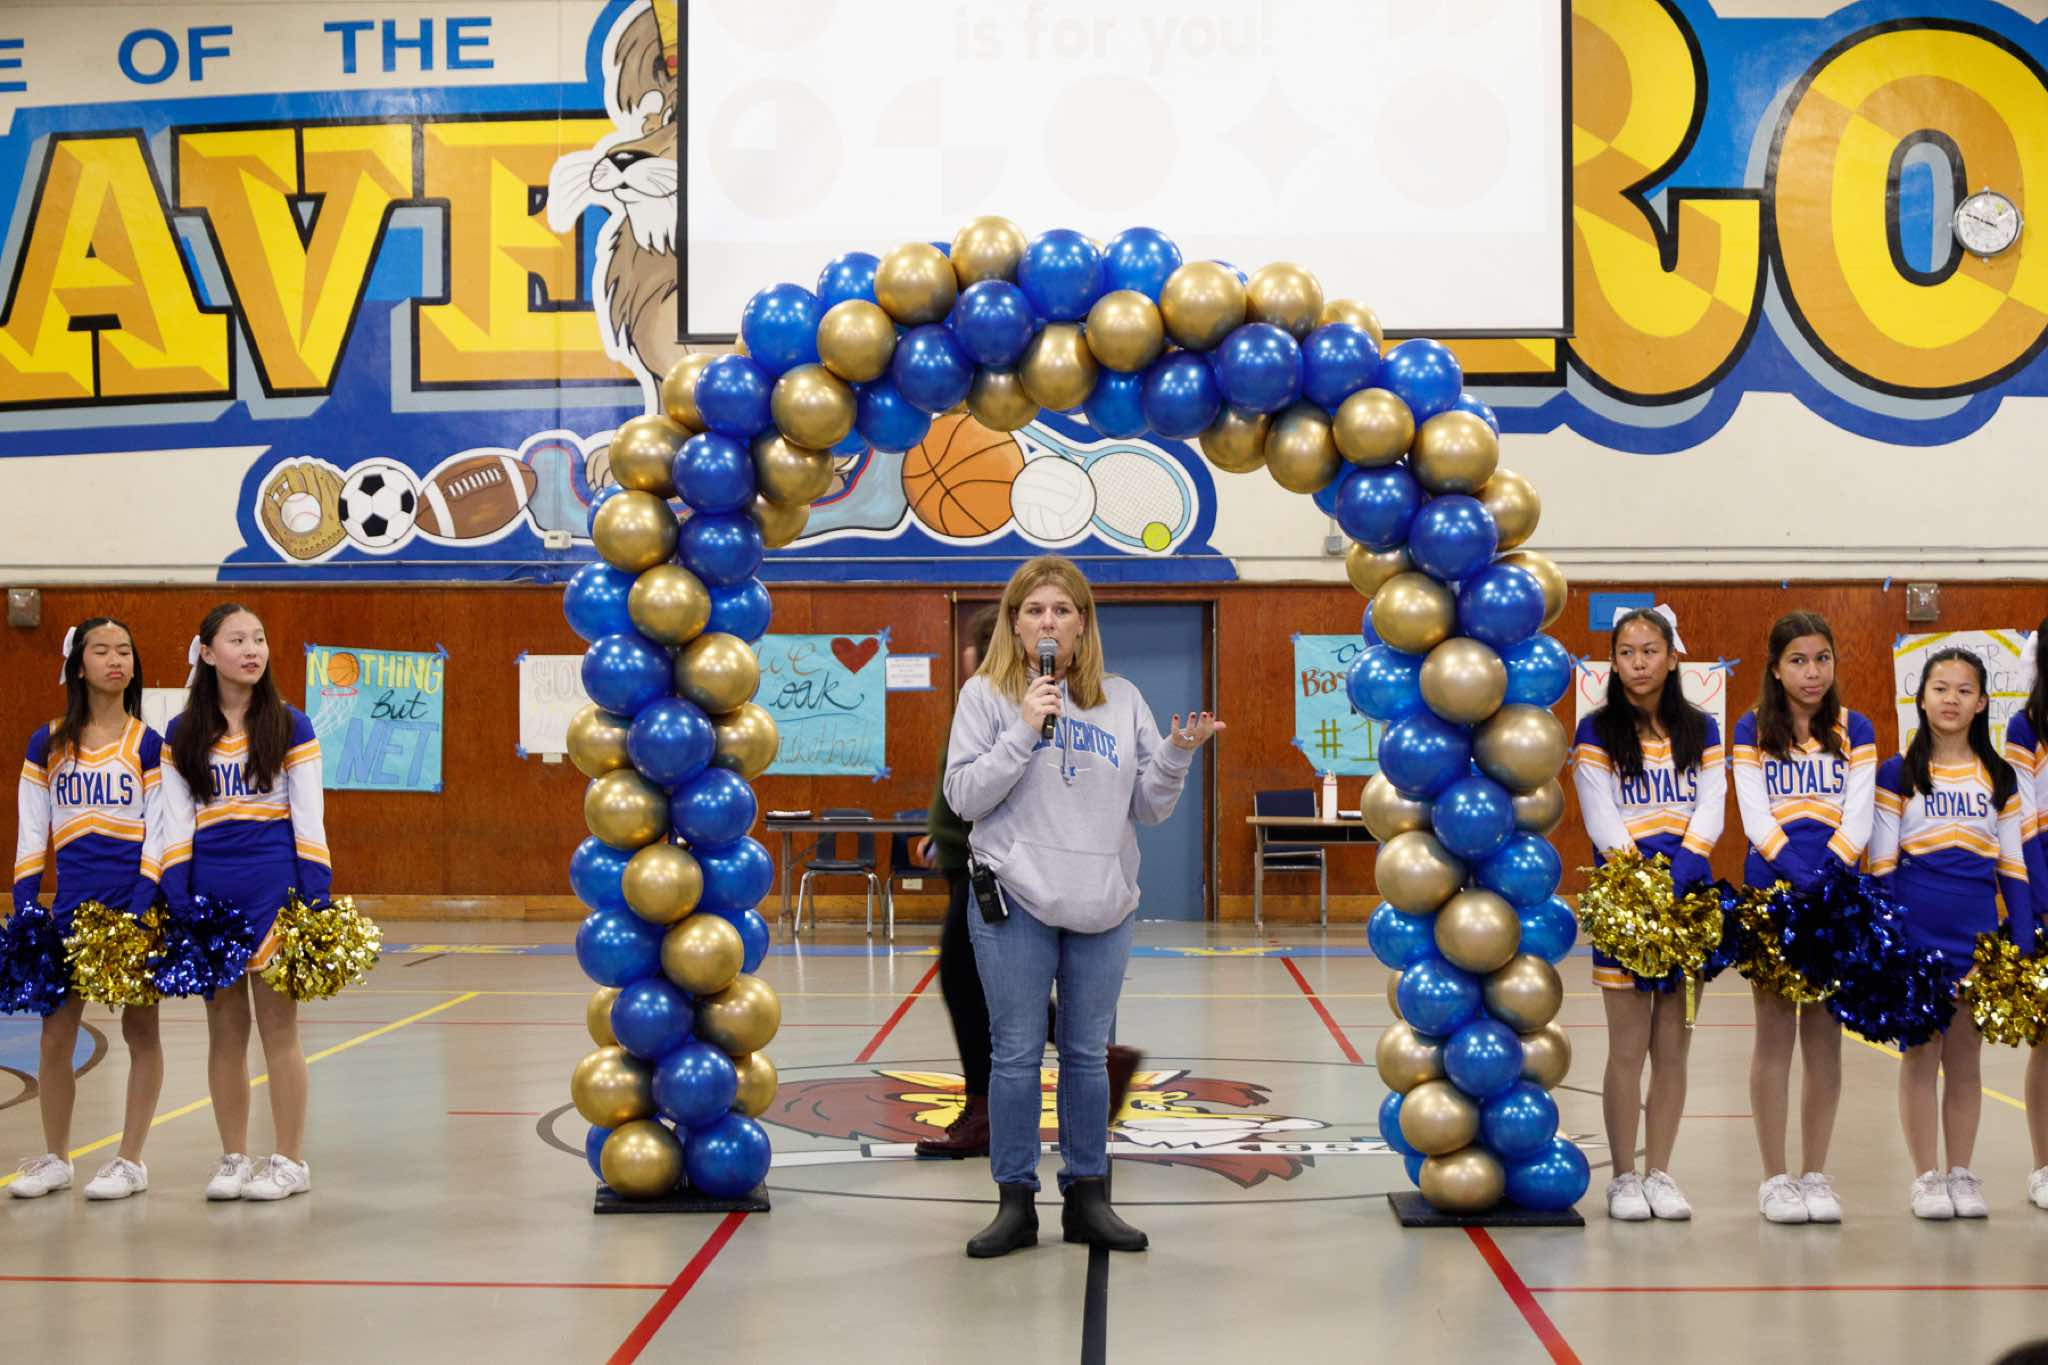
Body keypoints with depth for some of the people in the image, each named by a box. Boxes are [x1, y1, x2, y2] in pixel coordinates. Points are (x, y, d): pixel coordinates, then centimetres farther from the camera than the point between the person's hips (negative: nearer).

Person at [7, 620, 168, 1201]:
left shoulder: (149, 744, 1)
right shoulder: (47, 744, 7)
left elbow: (158, 836, -2)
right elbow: (31, 836, 8)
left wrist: (142, 909, -12)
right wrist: (24, 914, 0)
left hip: (137, 903, -2)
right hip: (73, 906, 2)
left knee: (139, 1030, 4)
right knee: (55, 1035, 5)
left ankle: (130, 1161, 12)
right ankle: (54, 1159, 19)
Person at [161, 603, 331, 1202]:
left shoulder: (290, 727, 1)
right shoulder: (183, 735, 7)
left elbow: (309, 820, 0)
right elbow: (177, 827, 6)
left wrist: (317, 900, -7)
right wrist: (177, 905, -2)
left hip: (274, 884, -2)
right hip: (210, 886, 2)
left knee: (277, 1023, 1)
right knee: (225, 1028, 7)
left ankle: (290, 1160, 9)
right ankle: (233, 1158, 17)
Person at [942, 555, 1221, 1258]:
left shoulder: (1123, 700, 9)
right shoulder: (986, 694, 1)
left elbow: (1149, 807, 10)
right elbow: (963, 796, -7)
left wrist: (1177, 753, -9)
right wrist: (1024, 730, -15)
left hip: (1103, 905, 3)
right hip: (1013, 901, -3)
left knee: (1088, 1055, 11)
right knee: (1017, 1055, 2)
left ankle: (1087, 1195, 21)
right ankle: (1015, 1201, 12)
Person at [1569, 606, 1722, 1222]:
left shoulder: (1701, 730, 9)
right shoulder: (1597, 732, 1)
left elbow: (1711, 808, 1)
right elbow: (1601, 819, -7)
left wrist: (1682, 868, -16)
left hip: (1689, 896, 3)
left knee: (1673, 1047, 7)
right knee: (1628, 1049, 0)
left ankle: (1660, 1172, 16)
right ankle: (1624, 1178, 10)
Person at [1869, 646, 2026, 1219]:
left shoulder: (1999, 778, 8)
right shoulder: (1897, 774, 1)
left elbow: (2013, 866, 9)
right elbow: (1882, 866, -1)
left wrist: (2023, 943, 2)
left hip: (1978, 936, 2)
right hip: (1917, 933, -2)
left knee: (1966, 1058, 7)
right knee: (1921, 1054, 2)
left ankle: (1962, 1175, 16)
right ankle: (1926, 1177, 10)